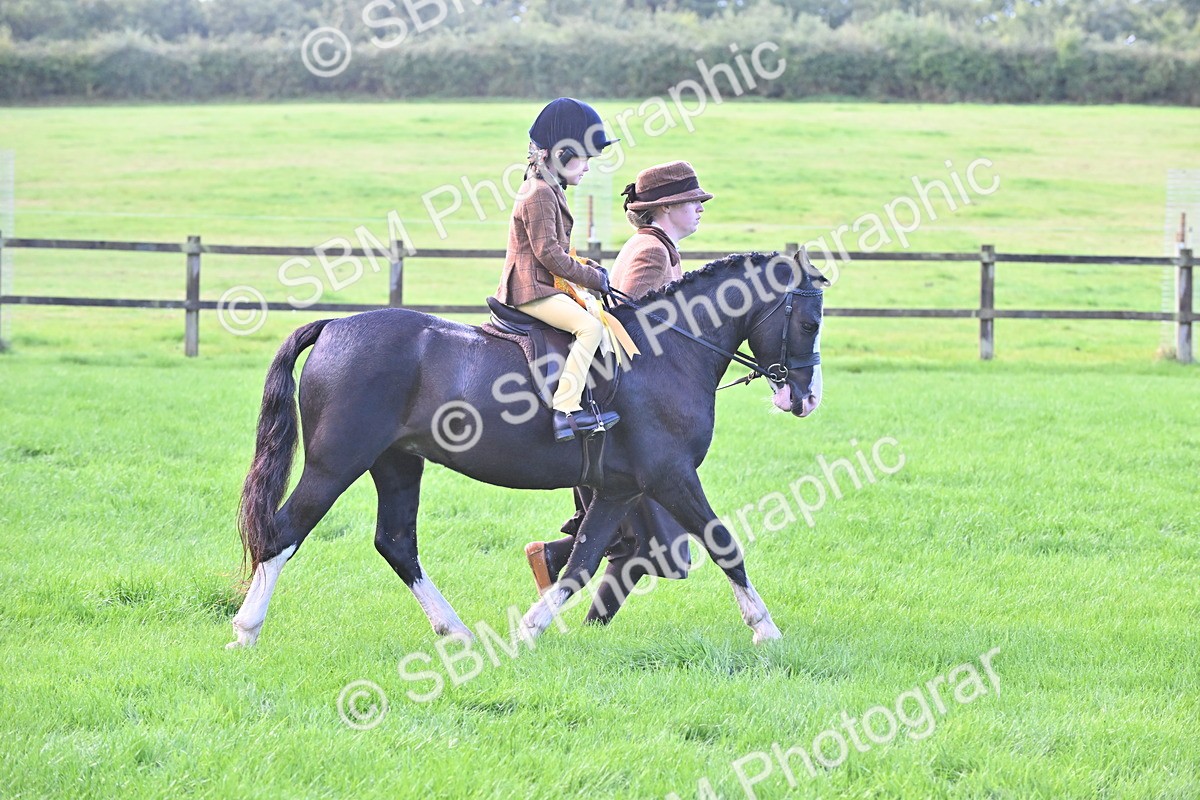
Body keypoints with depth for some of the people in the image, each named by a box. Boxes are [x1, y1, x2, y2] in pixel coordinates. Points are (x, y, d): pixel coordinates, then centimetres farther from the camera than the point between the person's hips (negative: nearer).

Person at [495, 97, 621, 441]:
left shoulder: (550, 191, 20)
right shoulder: (540, 194, -14)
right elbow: (548, 253, -20)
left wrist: (589, 268, 9)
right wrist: (593, 278, -13)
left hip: (543, 284, 11)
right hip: (531, 289, -11)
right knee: (590, 326, -24)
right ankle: (566, 410, -30)